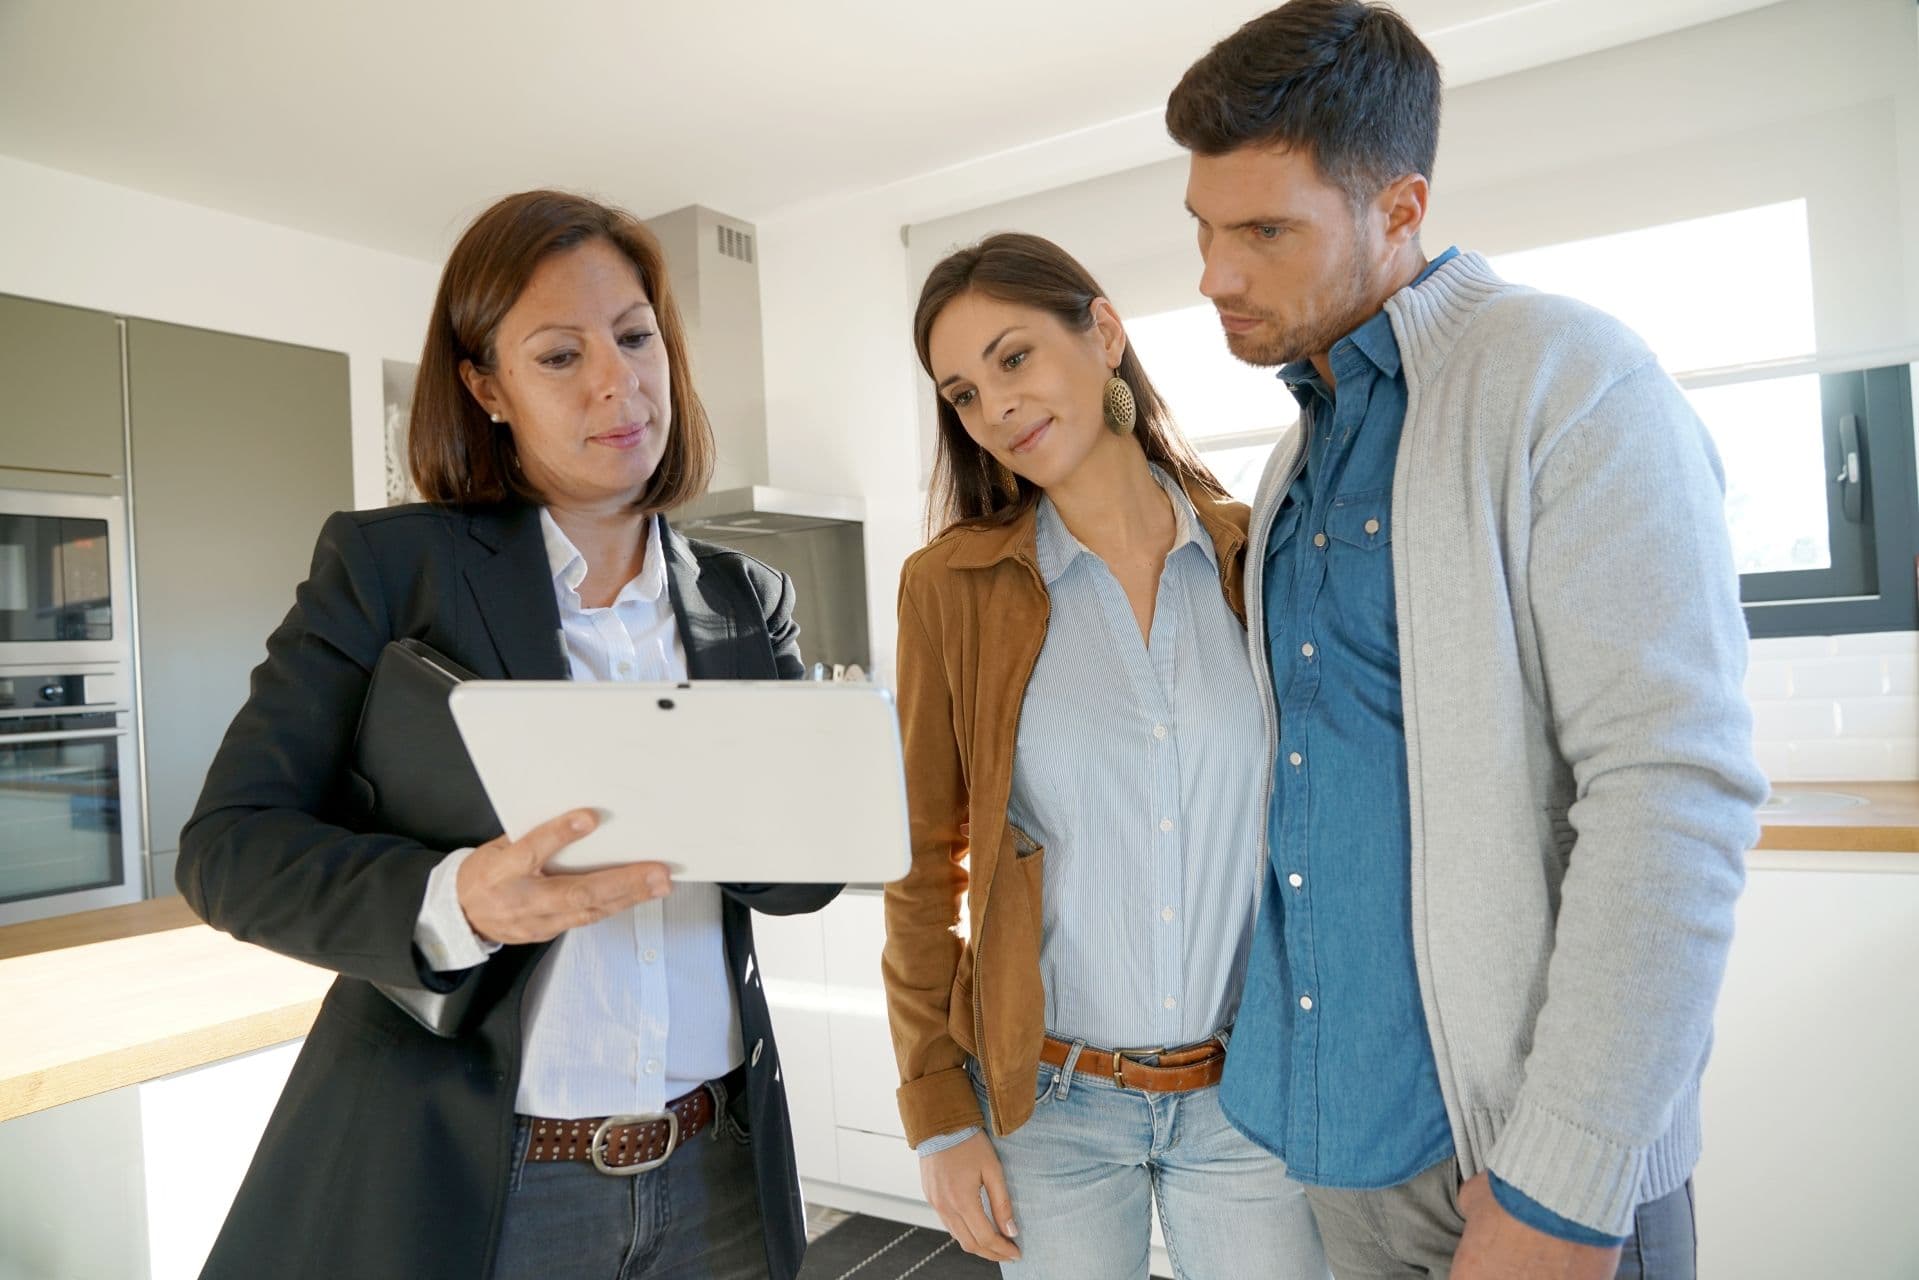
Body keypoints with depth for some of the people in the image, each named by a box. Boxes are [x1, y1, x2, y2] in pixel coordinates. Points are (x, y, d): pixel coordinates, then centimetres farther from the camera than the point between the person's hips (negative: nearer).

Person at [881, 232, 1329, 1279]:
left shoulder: (1257, 556, -4)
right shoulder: (952, 584, -7)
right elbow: (926, 859, -3)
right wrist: (936, 1113, -2)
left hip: (1252, 1092, 1)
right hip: (1047, 1102, 0)